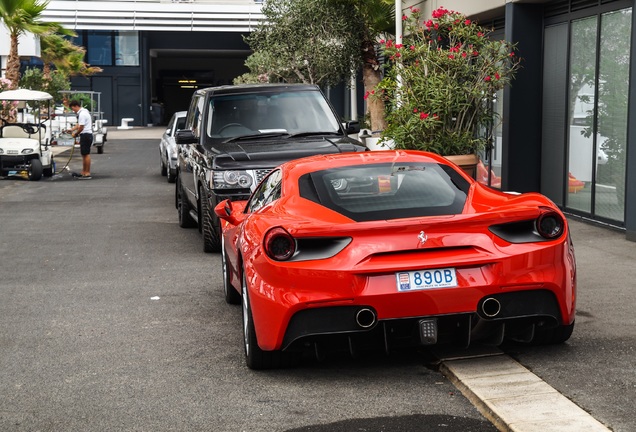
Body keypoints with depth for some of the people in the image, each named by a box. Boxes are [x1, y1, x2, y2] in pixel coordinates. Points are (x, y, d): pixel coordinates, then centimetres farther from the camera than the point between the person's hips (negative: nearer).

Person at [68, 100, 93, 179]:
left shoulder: (82, 114, -18)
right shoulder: (84, 112, 16)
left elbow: (81, 127, -19)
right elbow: (79, 124, 23)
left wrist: (75, 134, -4)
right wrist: (71, 130, 14)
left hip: (85, 135, -11)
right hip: (86, 135, 11)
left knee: (86, 154, -6)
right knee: (84, 154, 14)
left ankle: (87, 173, -2)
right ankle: (83, 172, 20)